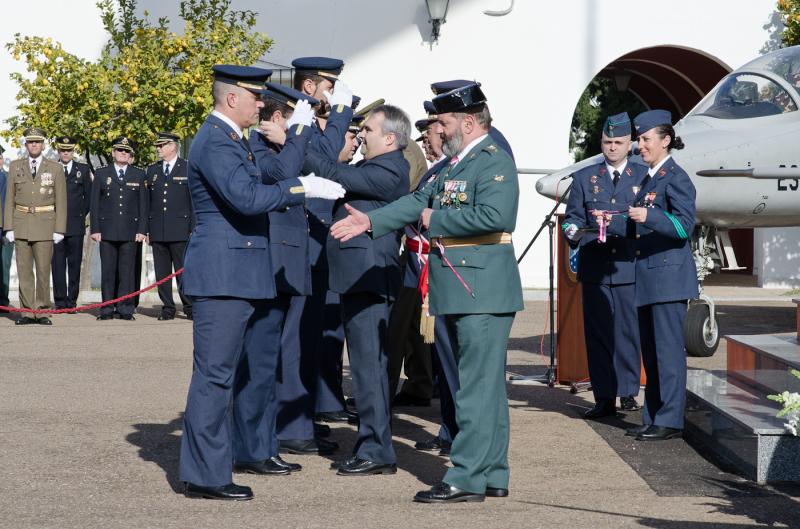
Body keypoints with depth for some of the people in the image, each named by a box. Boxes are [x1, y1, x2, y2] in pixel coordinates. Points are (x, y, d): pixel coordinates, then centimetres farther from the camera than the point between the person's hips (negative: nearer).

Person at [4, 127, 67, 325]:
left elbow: (61, 202, 3)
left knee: (43, 269, -3)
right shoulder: (15, 167, 9)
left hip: (45, 225, -2)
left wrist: (59, 229, -4)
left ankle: (42, 311, 3)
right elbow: (10, 199, 8)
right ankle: (27, 311, 5)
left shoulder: (55, 169, 4)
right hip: (21, 225, 2)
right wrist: (8, 227, 1)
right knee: (24, 270, 2)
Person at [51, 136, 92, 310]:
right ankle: (60, 301, 2)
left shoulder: (83, 170, 9)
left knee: (74, 263, 1)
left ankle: (72, 300, 4)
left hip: (76, 224, 0)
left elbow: (89, 196, 12)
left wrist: (81, 215, 9)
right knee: (58, 264, -1)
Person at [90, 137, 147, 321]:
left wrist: (142, 230, 0)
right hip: (107, 231, 0)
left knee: (127, 270, -2)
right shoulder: (102, 174, 9)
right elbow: (94, 204, 7)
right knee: (107, 270, 0)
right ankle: (107, 309, 4)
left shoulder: (139, 175, 10)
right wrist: (95, 229, -1)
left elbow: (143, 205, 8)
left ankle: (126, 309, 2)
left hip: (130, 232, 0)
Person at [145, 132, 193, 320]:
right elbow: (147, 202, 15)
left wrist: (193, 229, -7)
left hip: (180, 230, -4)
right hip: (157, 231, 4)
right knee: (162, 272, 4)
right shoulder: (152, 171, 14)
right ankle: (167, 308, 10)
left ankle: (190, 308, 1)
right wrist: (146, 229, 9)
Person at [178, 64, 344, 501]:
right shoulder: (214, 142, -16)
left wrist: (301, 128, 19)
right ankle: (203, 475, -6)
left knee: (259, 365, 21)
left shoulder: (235, 139, 16)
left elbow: (277, 175, 23)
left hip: (247, 275, 11)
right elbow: (247, 197, -27)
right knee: (216, 373, -8)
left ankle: (253, 451, 36)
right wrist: (305, 186, -23)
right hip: (222, 273, -11)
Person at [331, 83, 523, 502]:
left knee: (478, 386, -8)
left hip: (483, 291, -10)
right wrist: (371, 221, 10)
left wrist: (435, 219, -16)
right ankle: (492, 475, 20)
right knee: (483, 385, 13)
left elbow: (493, 215, -26)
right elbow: (421, 200, 19)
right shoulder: (455, 165, 17)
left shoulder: (494, 162, -13)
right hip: (460, 292, 10)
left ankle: (466, 478, -8)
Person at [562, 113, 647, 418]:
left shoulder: (644, 177, 9)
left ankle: (628, 393, 9)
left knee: (628, 331, -2)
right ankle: (604, 398, 3)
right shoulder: (584, 178, 13)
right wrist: (573, 232, -13)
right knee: (597, 333, 0)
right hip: (594, 269, 1)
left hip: (630, 267, -1)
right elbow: (572, 218, 9)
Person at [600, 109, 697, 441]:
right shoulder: (649, 179, 18)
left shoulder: (676, 179, -9)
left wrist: (648, 216, -30)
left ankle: (670, 421, -4)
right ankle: (652, 418, 17)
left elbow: (684, 226, -18)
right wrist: (609, 222, 11)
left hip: (669, 276, -9)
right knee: (651, 351, 12)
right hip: (649, 277, 9)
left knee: (668, 350, -7)